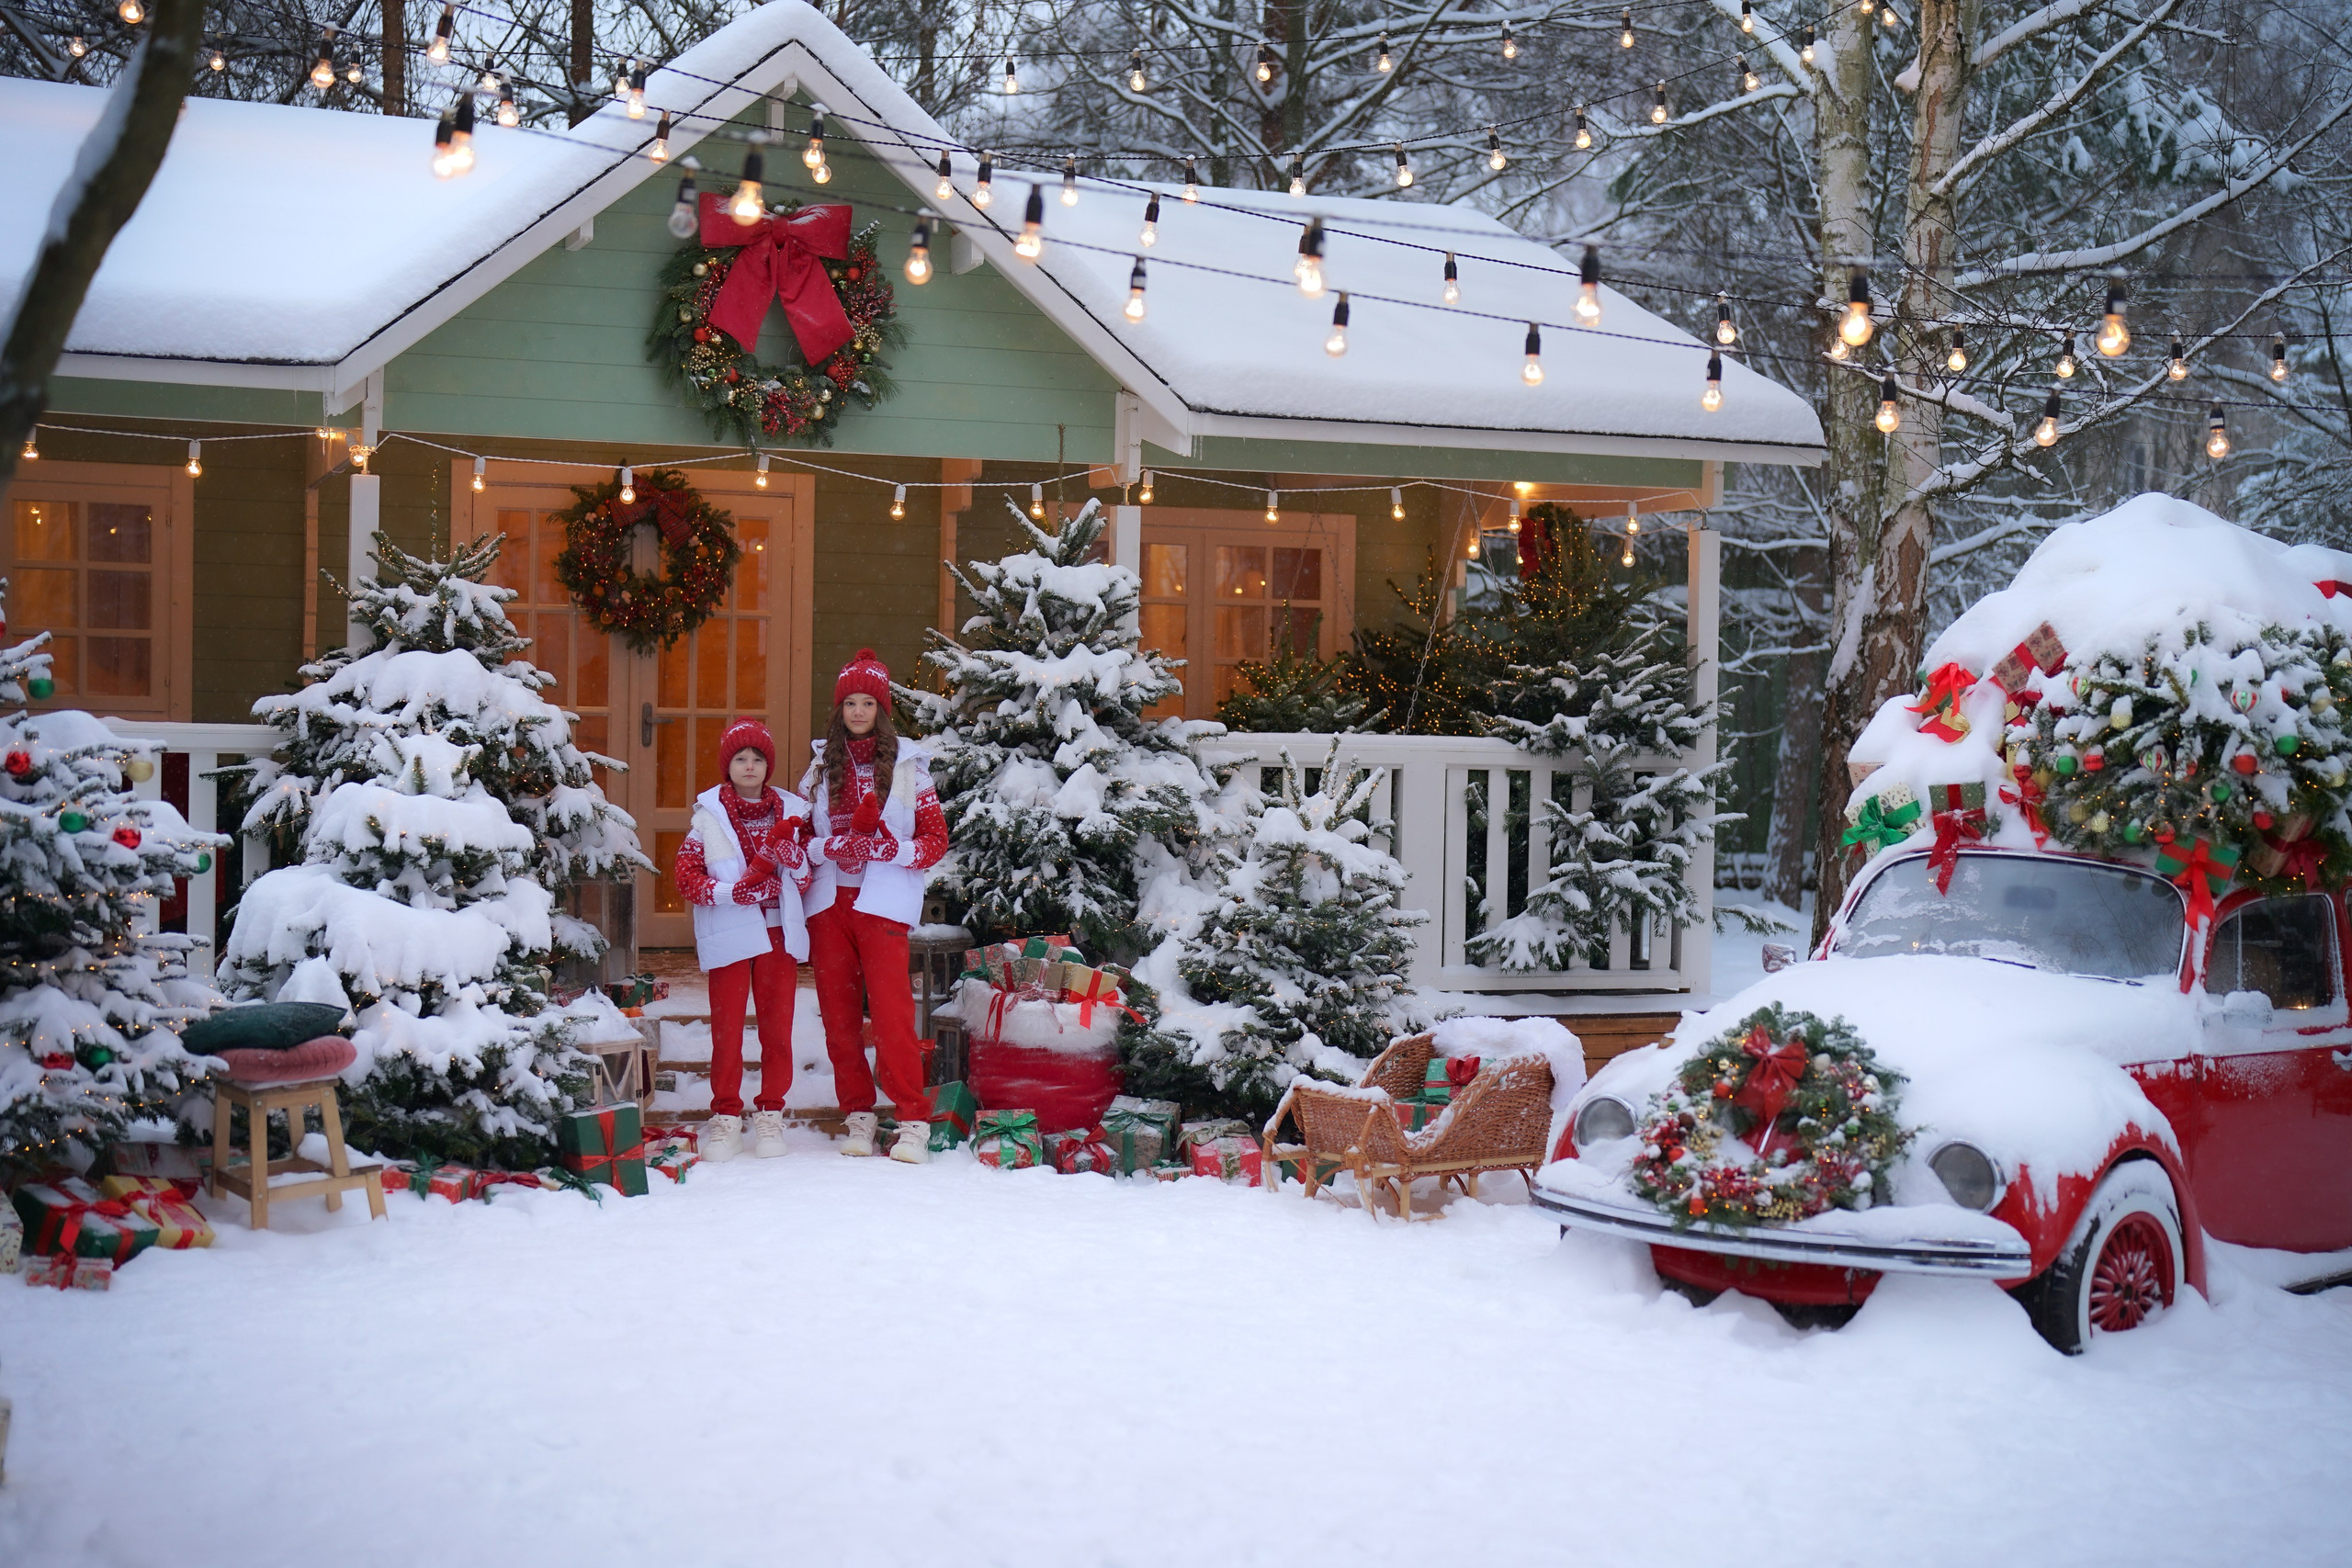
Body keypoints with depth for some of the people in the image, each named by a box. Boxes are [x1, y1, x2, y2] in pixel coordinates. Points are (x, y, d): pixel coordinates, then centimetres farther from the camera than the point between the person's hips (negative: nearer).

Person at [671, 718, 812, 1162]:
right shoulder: (709, 815, 3)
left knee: (777, 1025, 3)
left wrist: (789, 850, -11)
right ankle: (726, 1116, 9)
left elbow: (807, 879, 9)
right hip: (728, 935, -2)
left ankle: (770, 1115, 12)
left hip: (778, 932, 2)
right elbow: (685, 874, -2)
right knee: (726, 1026, 0)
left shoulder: (790, 812, 10)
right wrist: (734, 891, -15)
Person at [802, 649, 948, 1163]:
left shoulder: (908, 764, 4)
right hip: (828, 903, 3)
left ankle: (914, 1121, -5)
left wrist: (887, 849, -14)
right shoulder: (822, 764, 12)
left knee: (891, 1013, -10)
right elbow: (800, 837, 10)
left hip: (882, 903, -3)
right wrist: (834, 847, -10)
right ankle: (858, 1115, 14)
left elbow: (936, 840, 2)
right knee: (838, 1015, 4)